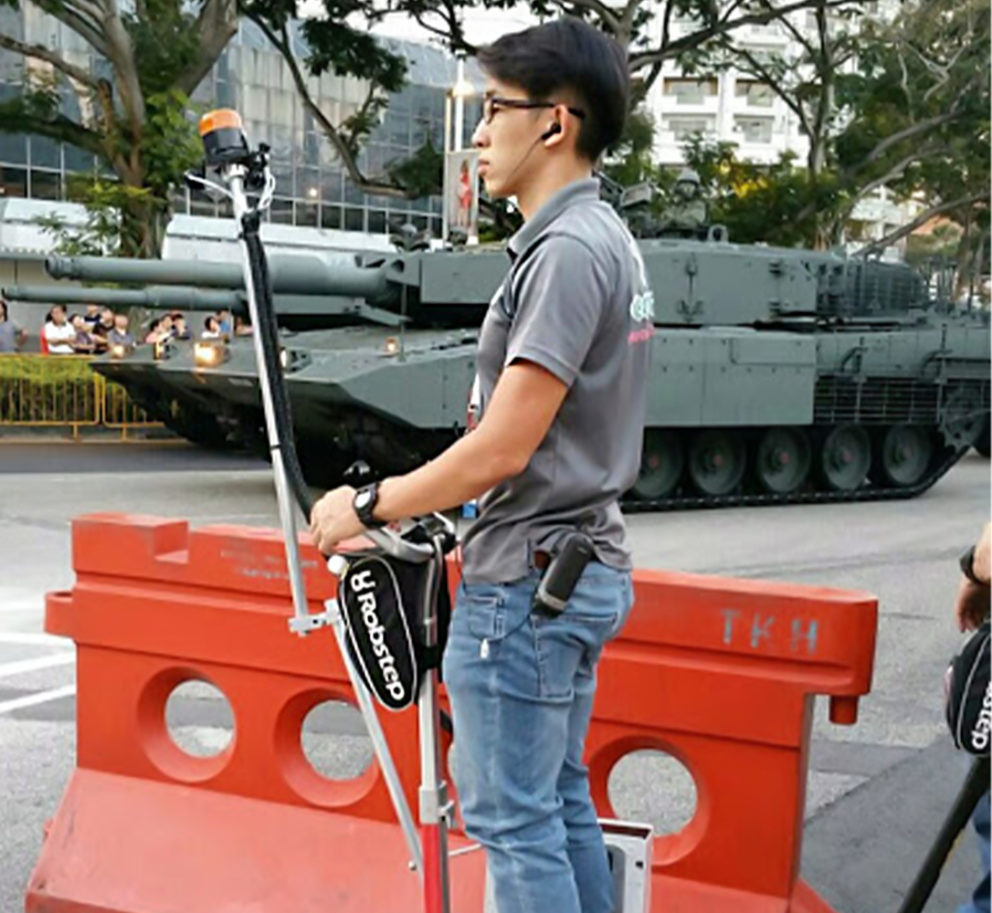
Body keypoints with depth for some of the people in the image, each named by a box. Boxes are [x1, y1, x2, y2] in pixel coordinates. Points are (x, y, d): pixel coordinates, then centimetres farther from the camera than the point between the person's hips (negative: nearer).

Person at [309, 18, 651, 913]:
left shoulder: (566, 251, -18)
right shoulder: (609, 238, 13)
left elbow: (502, 450, -22)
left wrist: (368, 505, -8)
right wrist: (414, 501, 13)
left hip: (526, 582, -10)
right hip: (582, 566, 10)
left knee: (513, 821, 2)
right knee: (561, 804, 20)